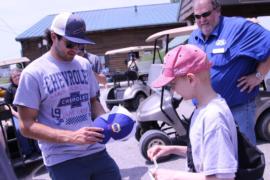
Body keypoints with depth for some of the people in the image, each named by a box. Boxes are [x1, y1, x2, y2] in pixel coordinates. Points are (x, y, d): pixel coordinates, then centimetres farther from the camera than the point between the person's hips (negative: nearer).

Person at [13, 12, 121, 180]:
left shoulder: (84, 65, 4)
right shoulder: (34, 73, -10)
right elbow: (27, 126, -10)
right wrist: (72, 137, -21)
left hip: (96, 151, 4)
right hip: (62, 160, -4)